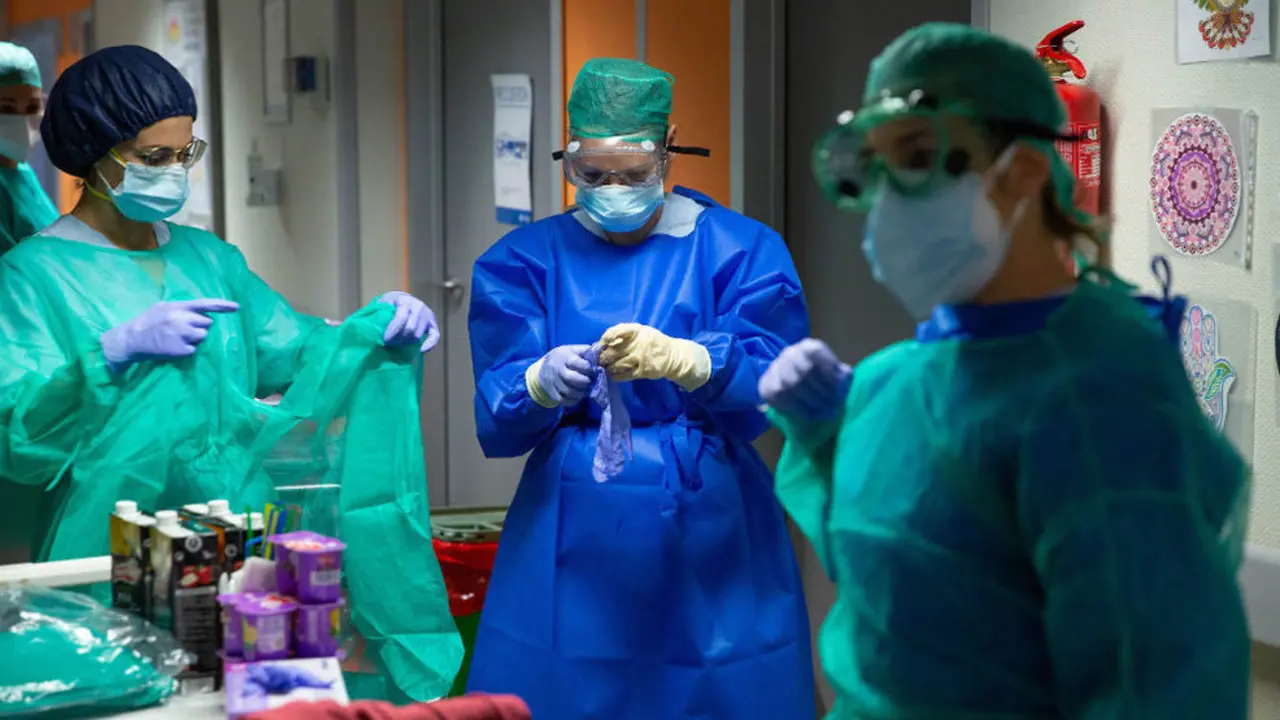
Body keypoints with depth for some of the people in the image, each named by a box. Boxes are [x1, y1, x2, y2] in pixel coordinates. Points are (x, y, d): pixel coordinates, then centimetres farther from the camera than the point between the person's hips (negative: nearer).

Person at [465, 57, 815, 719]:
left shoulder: (741, 252, 1)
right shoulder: (525, 260, 5)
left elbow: (773, 378, -15)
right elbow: (494, 415, -6)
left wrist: (679, 359, -35)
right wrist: (542, 382, -30)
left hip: (705, 537, -1)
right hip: (571, 540, 1)